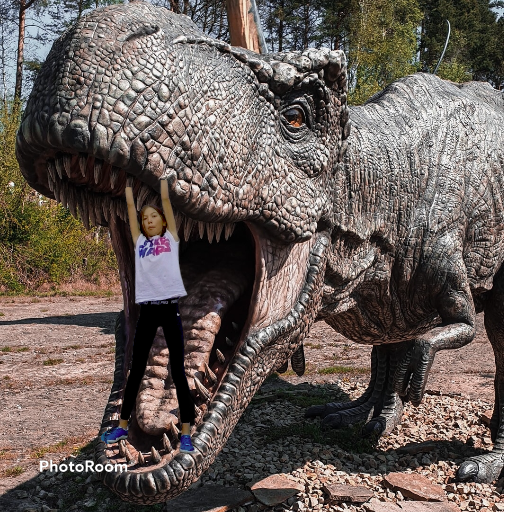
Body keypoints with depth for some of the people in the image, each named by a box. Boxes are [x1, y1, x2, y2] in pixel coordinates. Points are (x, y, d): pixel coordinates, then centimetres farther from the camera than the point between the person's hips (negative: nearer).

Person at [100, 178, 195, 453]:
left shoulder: (171, 237, 9)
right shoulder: (139, 241, 15)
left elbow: (166, 200, 8)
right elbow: (130, 207, 15)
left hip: (169, 307, -3)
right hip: (147, 309, 3)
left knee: (178, 371, -1)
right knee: (136, 369, 11)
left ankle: (185, 433, 4)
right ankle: (122, 426, 25)